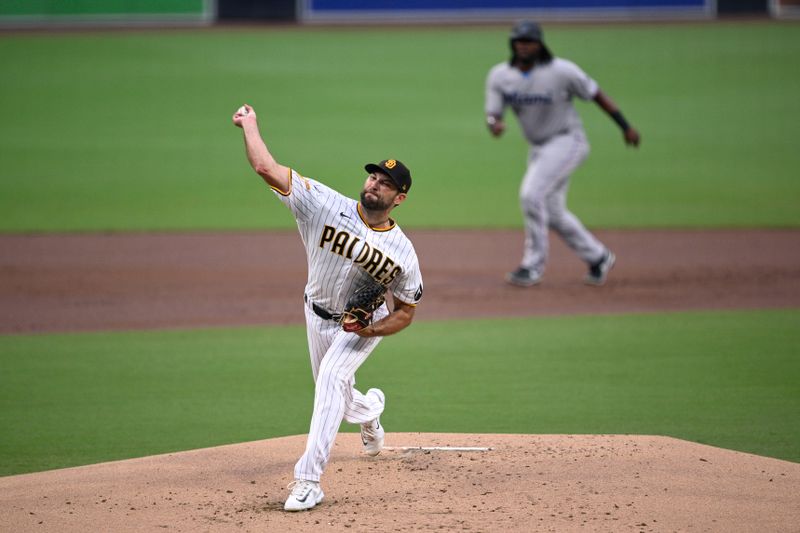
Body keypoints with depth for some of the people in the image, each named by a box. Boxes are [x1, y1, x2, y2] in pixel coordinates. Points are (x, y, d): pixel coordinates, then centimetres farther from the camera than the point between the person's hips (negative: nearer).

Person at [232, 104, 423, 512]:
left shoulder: (402, 251, -21)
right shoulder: (327, 205, -22)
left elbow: (405, 312, -11)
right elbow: (267, 168, -26)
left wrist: (372, 330, -28)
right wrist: (249, 125, -24)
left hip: (366, 325, -3)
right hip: (318, 317, 3)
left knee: (331, 378, -28)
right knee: (335, 397, 18)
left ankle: (308, 481, -31)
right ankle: (369, 410, 60)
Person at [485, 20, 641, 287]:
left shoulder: (561, 71, -17)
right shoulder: (499, 76, -5)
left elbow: (596, 94, -8)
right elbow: (492, 115, -4)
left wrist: (626, 126, -7)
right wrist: (495, 124, -30)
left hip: (567, 141, -7)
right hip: (539, 147, 7)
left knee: (531, 194, -22)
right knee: (552, 212, 12)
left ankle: (533, 265, -12)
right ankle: (598, 258, 31)